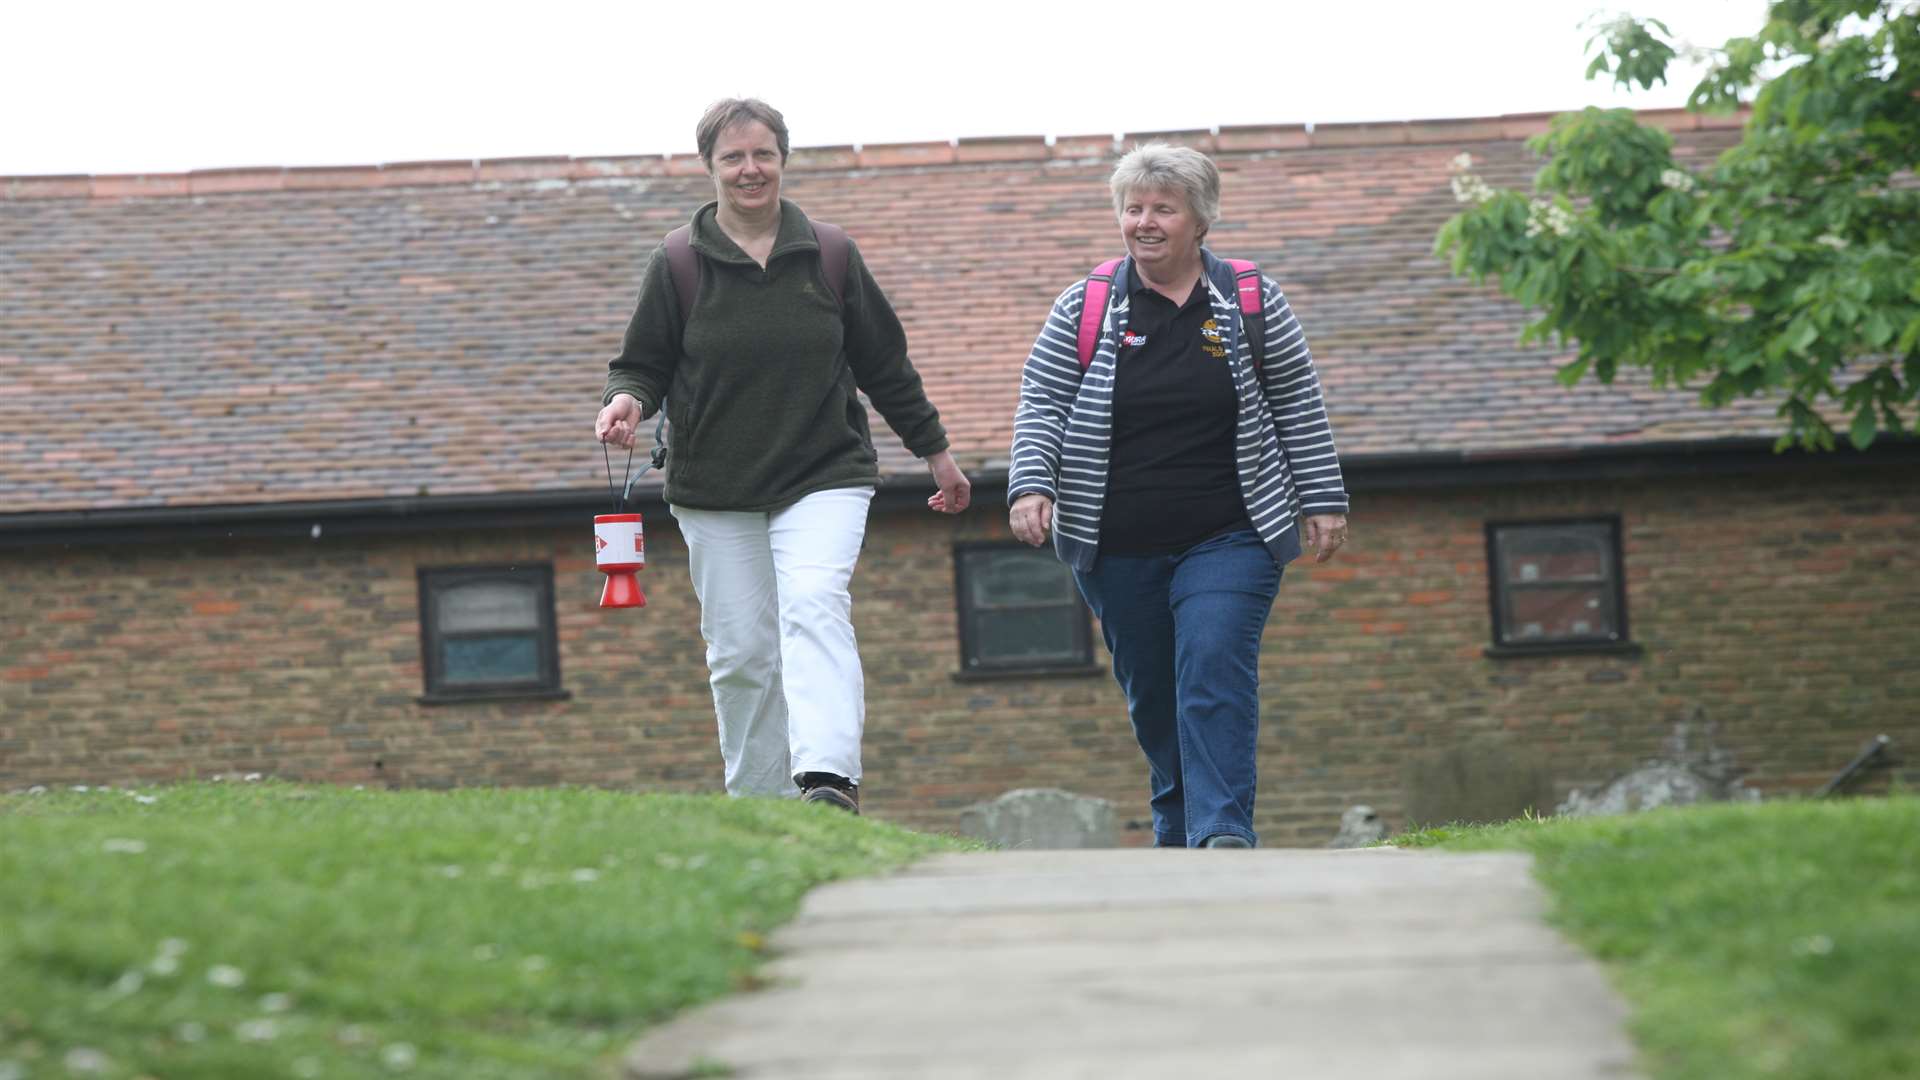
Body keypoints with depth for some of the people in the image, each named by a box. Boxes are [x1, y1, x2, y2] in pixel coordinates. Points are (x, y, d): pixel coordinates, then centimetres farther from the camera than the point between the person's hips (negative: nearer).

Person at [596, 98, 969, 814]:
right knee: (740, 652, 1)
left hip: (825, 478, -1)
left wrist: (935, 451, 21)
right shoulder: (676, 265, 2)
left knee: (813, 608, -23)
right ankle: (757, 805, 12)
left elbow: (885, 364, 15)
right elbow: (643, 365, 7)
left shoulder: (831, 258, 6)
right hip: (714, 494, 1)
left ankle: (829, 777, -36)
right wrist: (627, 400, -17)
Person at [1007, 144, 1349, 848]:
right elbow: (1041, 406, 2)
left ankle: (1223, 833, -21)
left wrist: (1323, 500, 5)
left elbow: (1299, 408, 8)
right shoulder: (1083, 310, 3)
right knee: (1150, 696, 8)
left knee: (1215, 673, -17)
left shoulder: (1252, 303, 3)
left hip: (1229, 541, -2)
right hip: (1116, 547, 2)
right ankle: (1177, 831, 24)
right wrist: (1031, 485, -13)